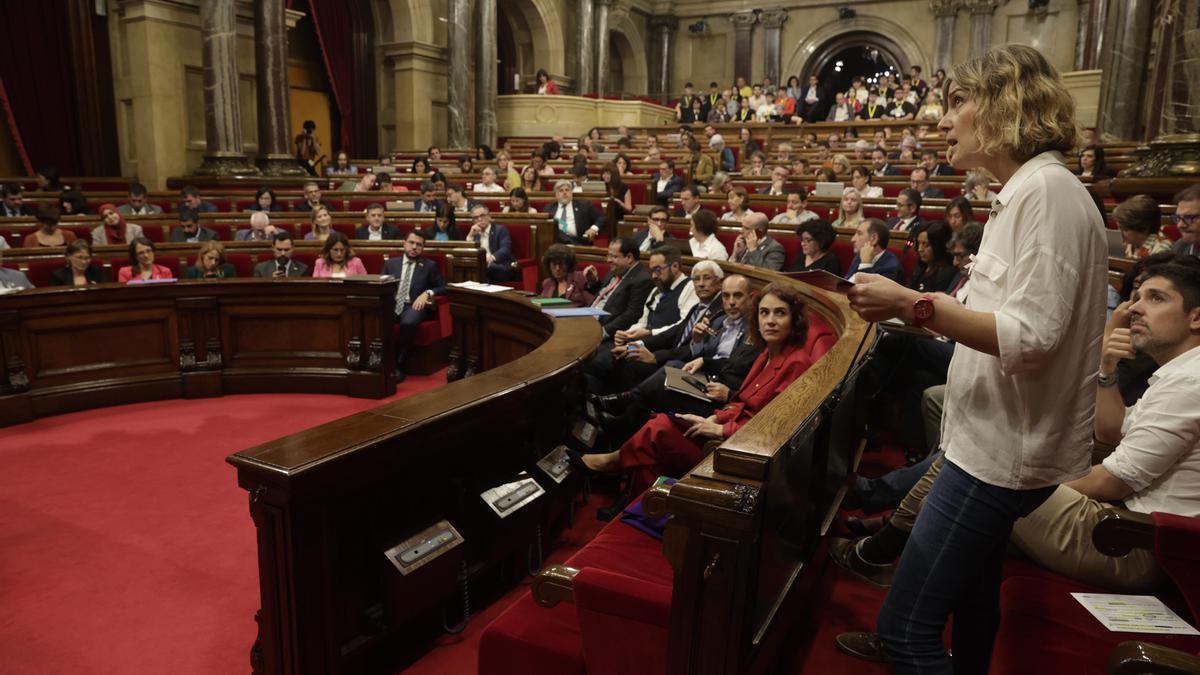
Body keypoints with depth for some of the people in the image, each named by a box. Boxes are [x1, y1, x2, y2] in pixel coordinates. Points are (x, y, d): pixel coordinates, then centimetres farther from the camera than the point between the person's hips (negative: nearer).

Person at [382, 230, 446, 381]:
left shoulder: (430, 266, 14)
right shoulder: (391, 264, 21)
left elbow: (443, 288, 10)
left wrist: (428, 293, -8)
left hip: (414, 306, -2)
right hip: (392, 304, 2)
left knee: (408, 322, -38)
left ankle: (399, 366, -23)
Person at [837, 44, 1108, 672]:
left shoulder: (1047, 189, -17)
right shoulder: (1024, 191, 14)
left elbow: (1031, 336, -26)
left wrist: (913, 303, -26)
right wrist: (914, 308, 11)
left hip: (1004, 449, -10)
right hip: (993, 438, 11)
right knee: (971, 588, 26)